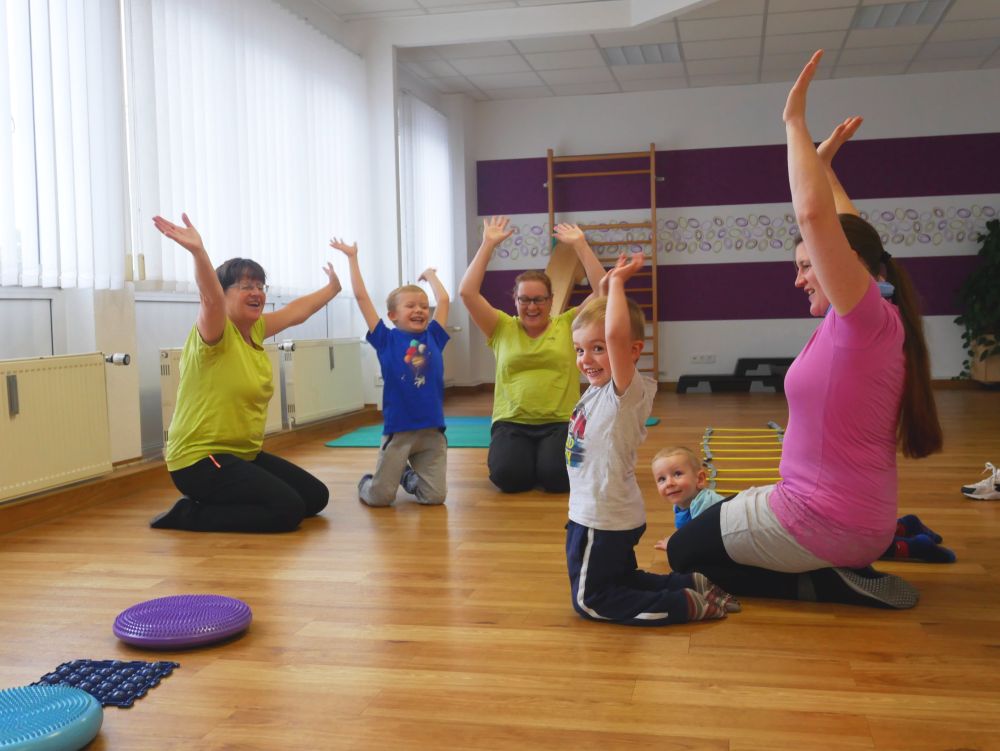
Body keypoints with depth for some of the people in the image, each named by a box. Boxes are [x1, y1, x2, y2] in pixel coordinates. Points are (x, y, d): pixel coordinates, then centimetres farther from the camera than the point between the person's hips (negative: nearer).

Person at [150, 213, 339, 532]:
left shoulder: (255, 330, 7)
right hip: (200, 460, -9)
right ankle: (189, 515, -5)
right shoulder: (215, 334, -16)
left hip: (244, 454, 9)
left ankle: (218, 503, 17)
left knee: (315, 496, 11)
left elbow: (297, 310, 22)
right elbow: (211, 299, -37)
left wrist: (332, 288, 36)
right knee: (287, 510, -21)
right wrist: (198, 251, -54)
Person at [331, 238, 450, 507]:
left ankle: (409, 476, 32)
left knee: (434, 497, -1)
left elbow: (443, 299, 11)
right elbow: (361, 297, -1)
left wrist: (430, 275, 25)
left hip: (432, 430, 3)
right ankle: (366, 482, 33)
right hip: (398, 430, -3)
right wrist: (352, 257, 3)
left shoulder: (433, 337, 8)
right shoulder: (386, 340, 0)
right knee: (379, 497, -3)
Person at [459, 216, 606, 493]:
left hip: (560, 422, 0)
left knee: (556, 477, -26)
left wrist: (580, 244, -4)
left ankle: (547, 459, 12)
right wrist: (488, 244, -1)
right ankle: (528, 457, 11)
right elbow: (467, 293, -1)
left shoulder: (567, 325, 8)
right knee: (508, 476, -26)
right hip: (511, 422, 1)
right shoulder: (503, 329, 9)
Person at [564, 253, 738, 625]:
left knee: (590, 601, 1)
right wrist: (609, 283, 3)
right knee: (623, 581, 25)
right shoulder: (600, 387, 2)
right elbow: (594, 317, 14)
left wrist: (616, 281, -28)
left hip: (602, 520, -10)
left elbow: (616, 332, -40)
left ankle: (687, 605, -3)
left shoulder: (629, 390, -21)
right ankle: (693, 585, 21)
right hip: (616, 515, 10)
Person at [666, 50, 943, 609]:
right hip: (861, 519, 10)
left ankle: (828, 583, -2)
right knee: (703, 534, 29)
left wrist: (796, 123, -21)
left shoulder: (867, 318, -20)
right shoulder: (879, 325, 4)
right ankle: (846, 571, 14)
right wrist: (824, 162, 22)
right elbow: (842, 227, 19)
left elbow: (814, 213, -31)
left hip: (820, 521, -10)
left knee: (683, 553, 9)